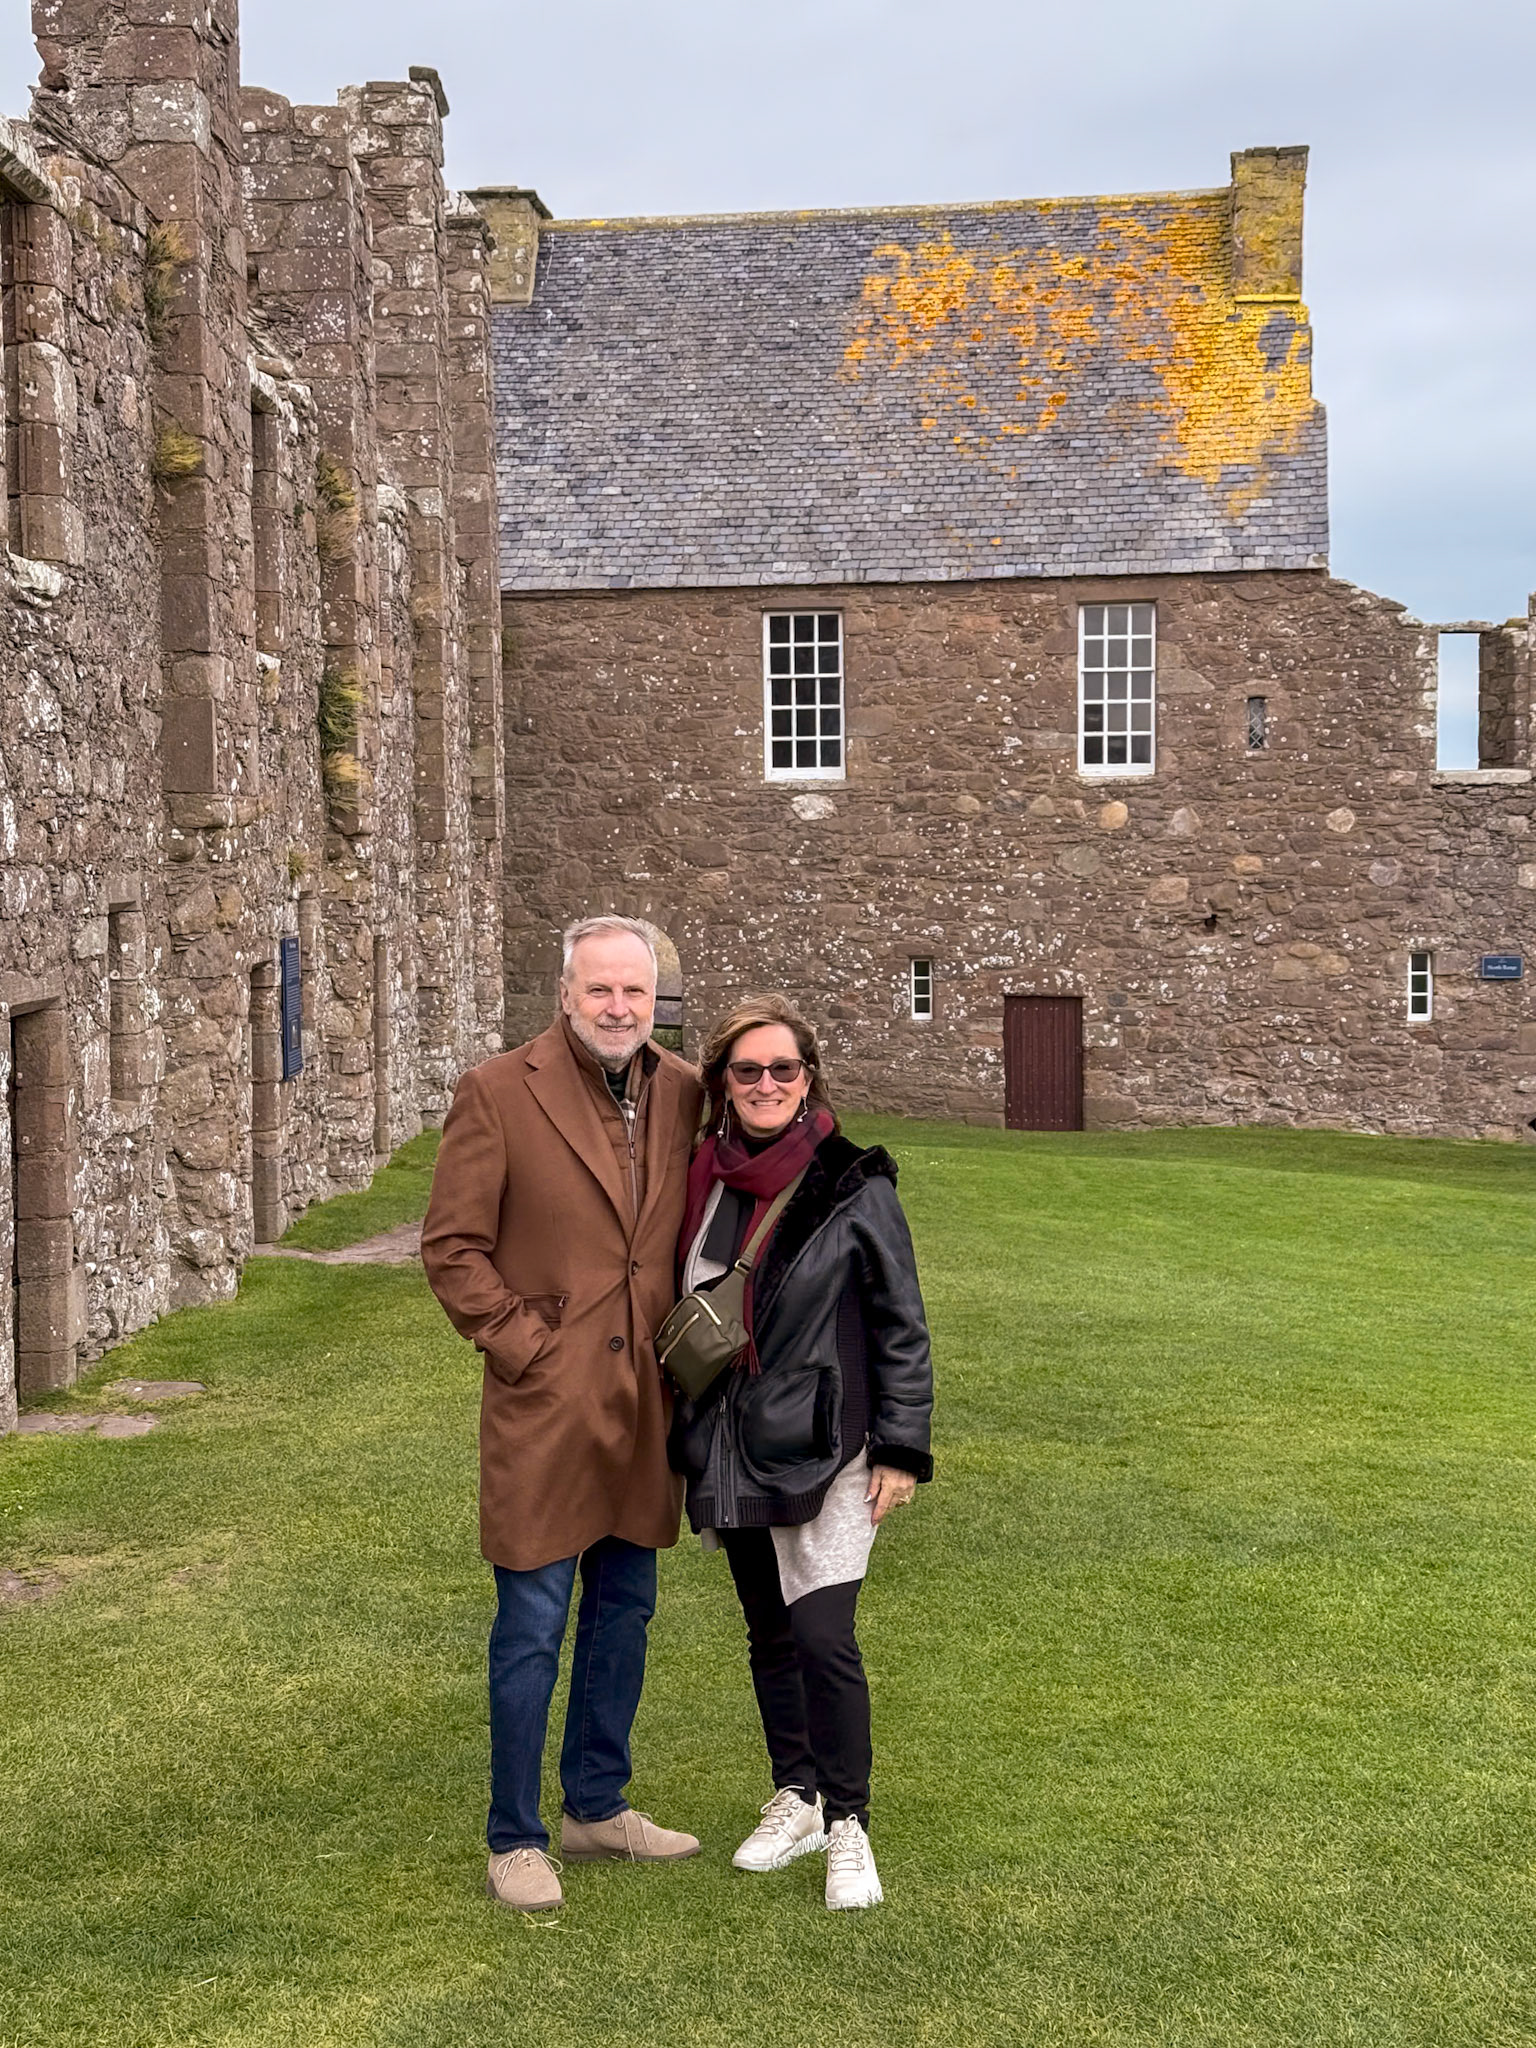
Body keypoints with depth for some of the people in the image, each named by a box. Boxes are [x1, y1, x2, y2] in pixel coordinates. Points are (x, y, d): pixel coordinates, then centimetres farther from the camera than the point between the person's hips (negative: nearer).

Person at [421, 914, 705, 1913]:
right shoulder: (499, 1092, -10)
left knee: (625, 1608, 17)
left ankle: (598, 1805, 34)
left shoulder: (685, 1094, 4)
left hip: (645, 1402, 5)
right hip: (544, 1405, -5)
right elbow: (453, 1247, -8)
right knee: (533, 1626, 2)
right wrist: (525, 1346, -11)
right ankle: (515, 1839, 17)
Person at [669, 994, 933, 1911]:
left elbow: (902, 1325, -5)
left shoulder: (855, 1185, -8)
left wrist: (901, 1448, -8)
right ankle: (796, 1799, 32)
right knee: (768, 1631, 15)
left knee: (824, 1636, -11)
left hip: (824, 1453, -5)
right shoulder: (704, 1181, 4)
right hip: (733, 1450, 5)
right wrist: (690, 1441, 15)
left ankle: (848, 1822, 6)